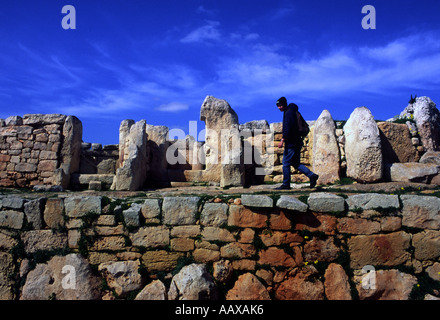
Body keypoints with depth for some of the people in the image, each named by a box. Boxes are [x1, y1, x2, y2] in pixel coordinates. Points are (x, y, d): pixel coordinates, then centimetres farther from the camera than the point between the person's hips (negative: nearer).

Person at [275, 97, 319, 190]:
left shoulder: (289, 113, -12)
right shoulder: (291, 112, 19)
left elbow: (287, 128, -23)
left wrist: (282, 140, -25)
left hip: (291, 143, -10)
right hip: (297, 143, 10)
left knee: (286, 163, -3)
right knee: (296, 163, 13)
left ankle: (286, 184, 3)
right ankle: (312, 175, 5)